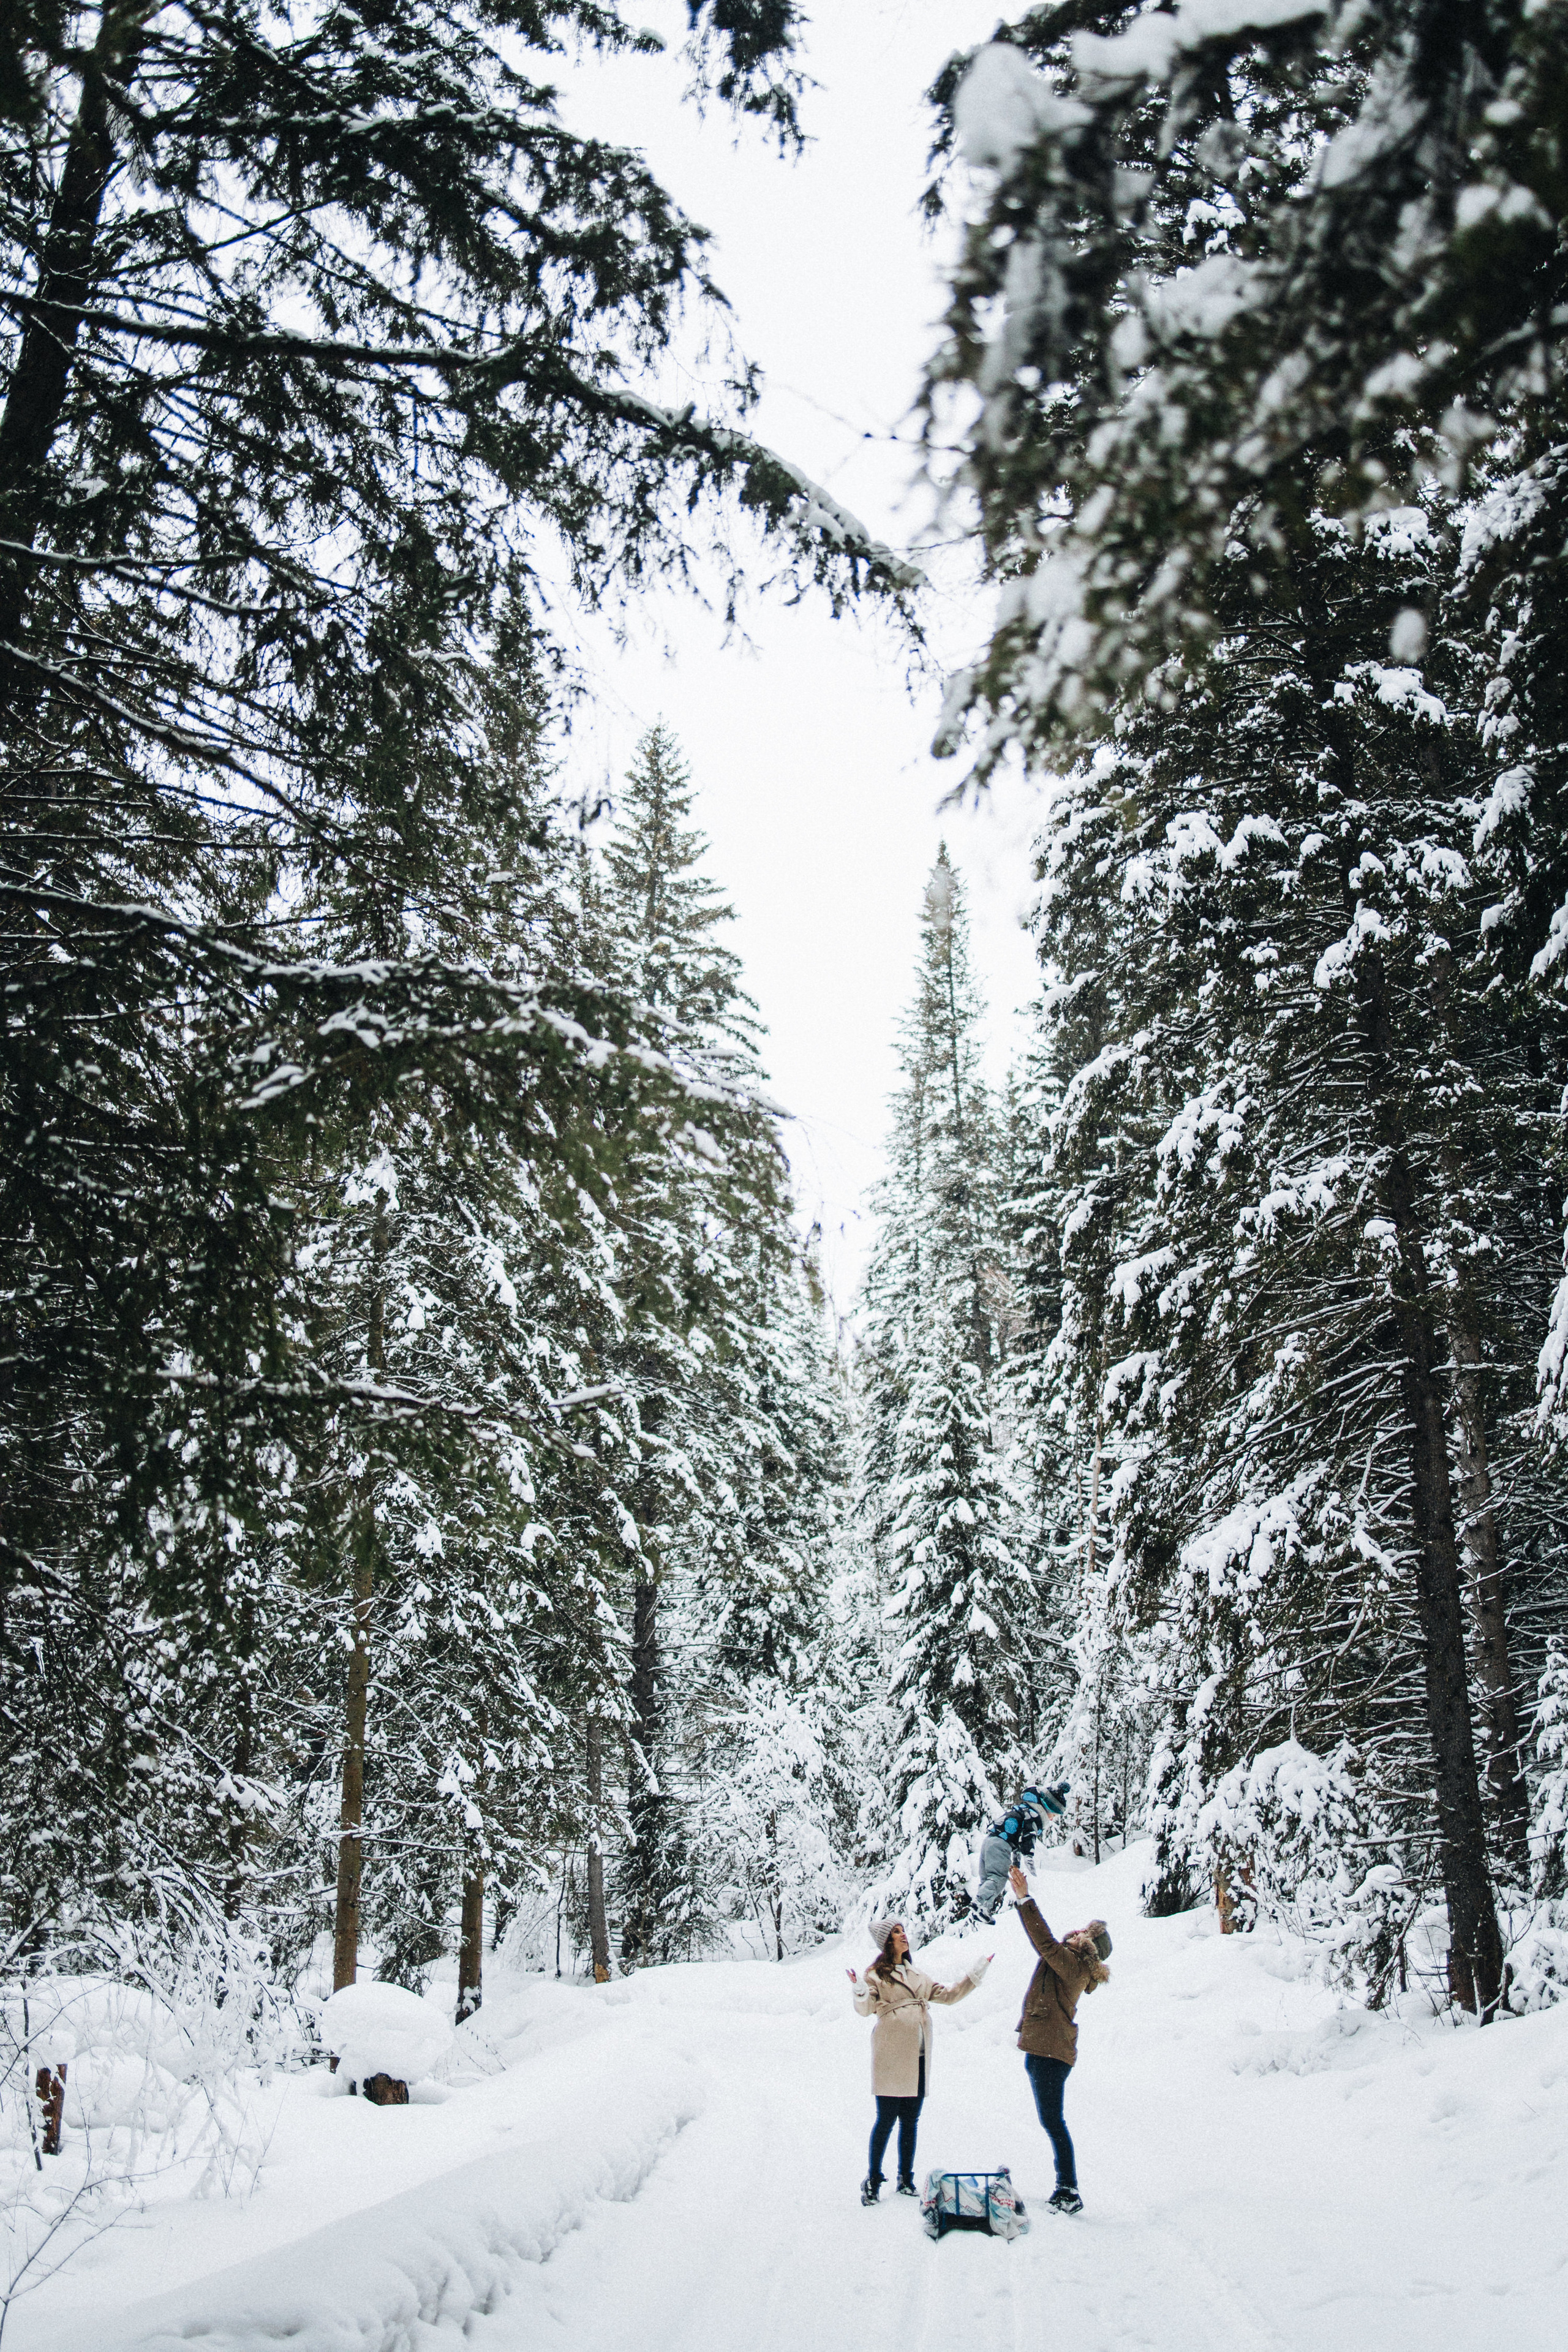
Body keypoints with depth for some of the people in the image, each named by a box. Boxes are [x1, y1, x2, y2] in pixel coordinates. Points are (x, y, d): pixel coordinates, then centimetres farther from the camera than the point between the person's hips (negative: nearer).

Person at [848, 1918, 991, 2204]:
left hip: (918, 2057, 6)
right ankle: (872, 2181, 4)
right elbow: (866, 2008, -14)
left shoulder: (916, 1975, 20)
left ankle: (906, 2179, 18)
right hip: (891, 2056, -6)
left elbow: (948, 1994, 21)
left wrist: (976, 1974, 14)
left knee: (910, 2121, 9)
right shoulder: (876, 1974, 0)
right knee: (886, 2119, -5)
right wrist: (860, 1991, -36)